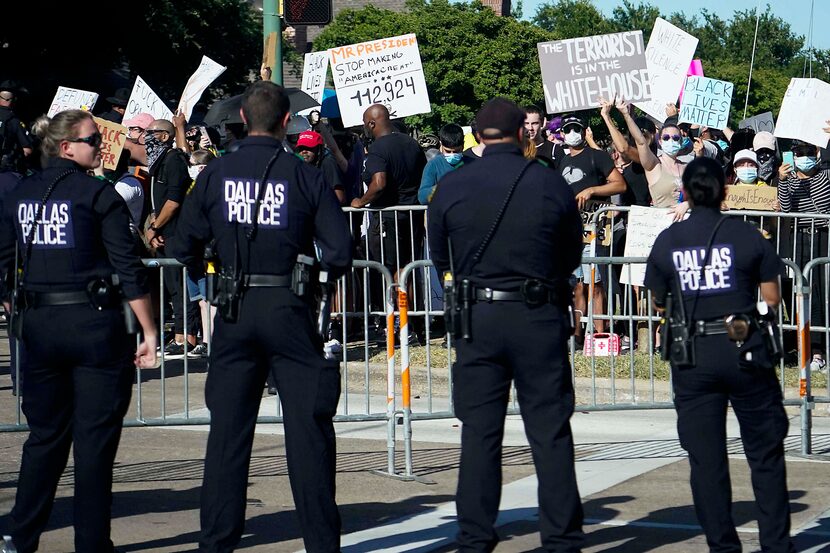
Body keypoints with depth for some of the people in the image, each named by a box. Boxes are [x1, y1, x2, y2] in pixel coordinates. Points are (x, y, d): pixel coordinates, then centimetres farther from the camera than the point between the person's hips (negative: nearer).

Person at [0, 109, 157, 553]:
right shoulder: (99, 194, -8)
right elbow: (129, 270, -10)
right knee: (95, 438, 2)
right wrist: (149, 332, -7)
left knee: (44, 435, 15)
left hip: (39, 327, 5)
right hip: (95, 324, -5)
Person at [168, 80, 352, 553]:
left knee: (228, 429, 9)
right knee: (308, 427, 3)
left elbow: (185, 249, 6)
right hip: (290, 310, -2)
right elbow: (340, 253, -8)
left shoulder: (215, 175, 0)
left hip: (234, 314, 2)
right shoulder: (306, 177, -6)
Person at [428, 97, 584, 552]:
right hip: (539, 318, -1)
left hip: (475, 320, 1)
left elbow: (440, 258, 9)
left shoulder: (450, 187, -1)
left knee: (479, 432, 7)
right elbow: (572, 254, 9)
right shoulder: (551, 185, -3)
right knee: (550, 431, 4)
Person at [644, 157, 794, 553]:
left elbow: (659, 301, 9)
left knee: (706, 459, 6)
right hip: (744, 352, -1)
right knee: (765, 454, 9)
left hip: (692, 357, 1)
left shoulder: (667, 241, 0)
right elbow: (772, 299, 0)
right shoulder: (747, 237, -5)